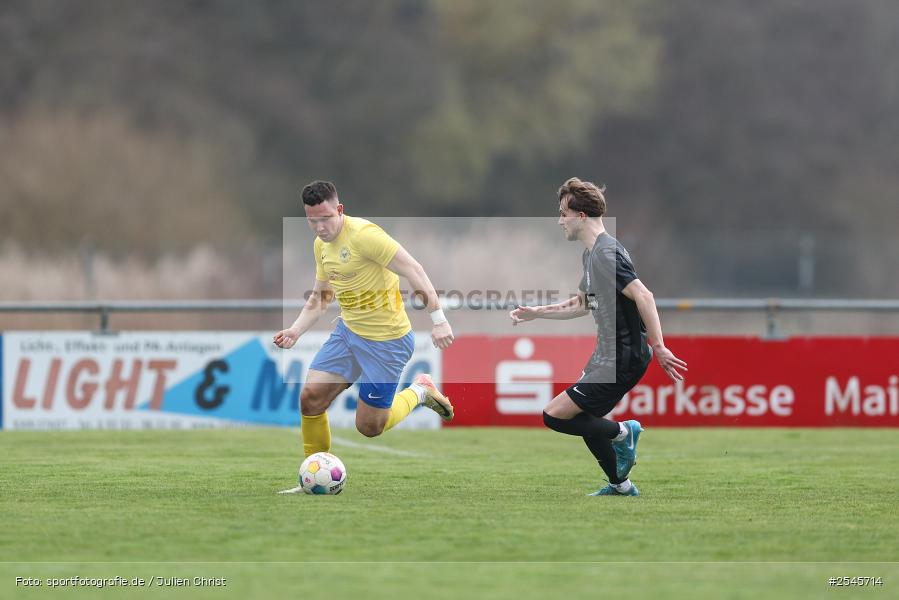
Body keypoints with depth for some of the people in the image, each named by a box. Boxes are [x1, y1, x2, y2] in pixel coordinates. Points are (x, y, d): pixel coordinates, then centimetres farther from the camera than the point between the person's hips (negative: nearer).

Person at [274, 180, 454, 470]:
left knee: (369, 427, -1)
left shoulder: (363, 234, -22)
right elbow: (319, 298, 19)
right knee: (310, 399, -5)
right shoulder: (321, 245, 6)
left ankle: (419, 392, 25)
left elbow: (413, 270, -25)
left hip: (387, 342, -7)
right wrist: (295, 331, 3)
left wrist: (438, 318, -30)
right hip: (348, 332, 7)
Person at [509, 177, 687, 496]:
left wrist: (658, 347, -32)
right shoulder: (592, 253, 14)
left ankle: (622, 433, 0)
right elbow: (582, 303, 29)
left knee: (555, 415, -11)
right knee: (586, 422, 18)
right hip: (607, 355, 10)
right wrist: (537, 313, 25)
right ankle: (620, 485, 27)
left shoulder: (607, 254, -19)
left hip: (621, 359, -10)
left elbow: (643, 296, -28)